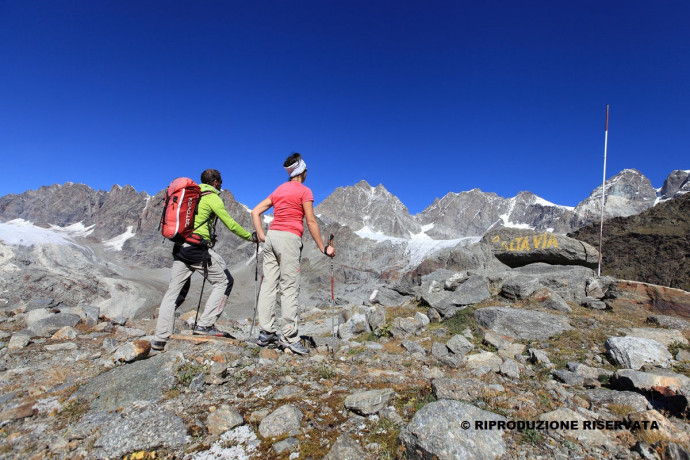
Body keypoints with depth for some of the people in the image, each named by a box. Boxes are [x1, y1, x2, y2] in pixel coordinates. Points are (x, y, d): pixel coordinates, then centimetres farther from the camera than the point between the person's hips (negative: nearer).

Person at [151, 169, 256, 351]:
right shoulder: (212, 197, -2)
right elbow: (230, 224, -4)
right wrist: (250, 236, 7)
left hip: (179, 247, 8)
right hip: (197, 248, -8)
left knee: (174, 291, 10)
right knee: (224, 281, 3)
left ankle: (160, 338, 11)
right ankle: (205, 325, -4)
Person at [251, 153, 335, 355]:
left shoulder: (278, 190, 18)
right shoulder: (304, 191, -1)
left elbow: (255, 211, 15)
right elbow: (311, 221, -6)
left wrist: (261, 235, 13)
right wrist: (323, 248, -2)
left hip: (271, 237, 7)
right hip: (289, 239, -7)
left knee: (268, 284, 5)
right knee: (289, 287, -5)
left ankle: (266, 333, 10)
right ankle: (289, 337, -2)